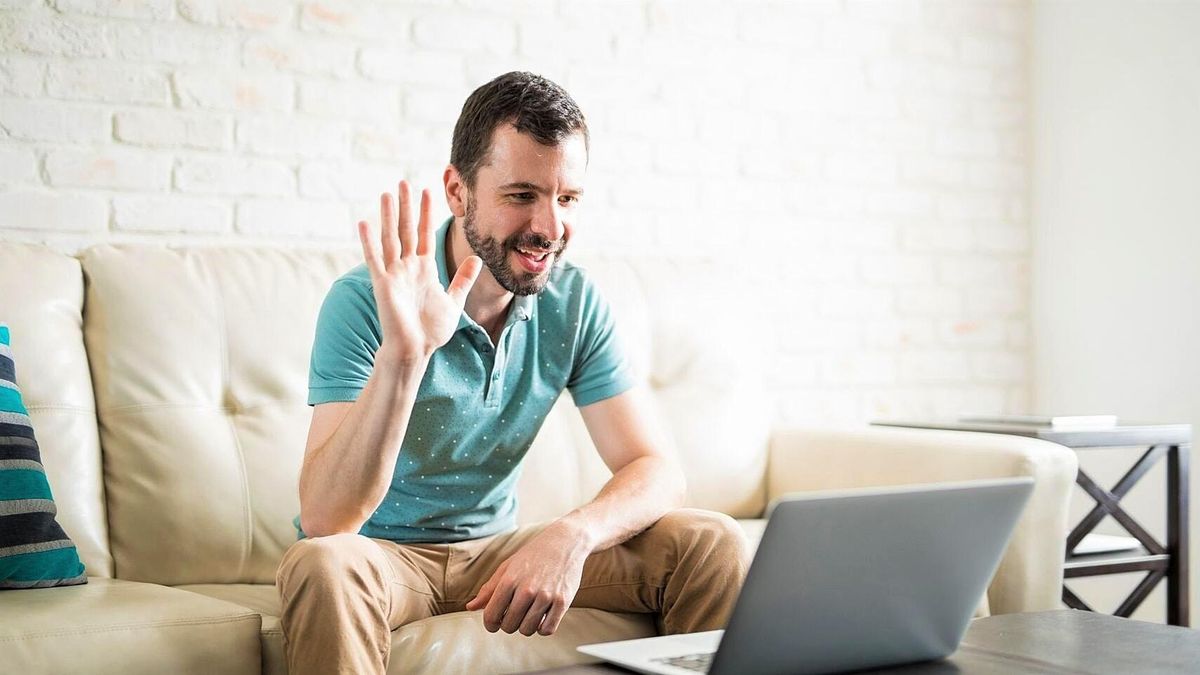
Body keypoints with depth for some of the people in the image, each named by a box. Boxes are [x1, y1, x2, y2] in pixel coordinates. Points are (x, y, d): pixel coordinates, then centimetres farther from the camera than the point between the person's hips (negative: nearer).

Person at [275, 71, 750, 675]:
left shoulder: (573, 304, -6)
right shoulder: (366, 303, -21)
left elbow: (655, 469, -9)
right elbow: (322, 521, -29)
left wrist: (573, 534, -31)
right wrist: (402, 354, -43)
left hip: (494, 549, 4)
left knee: (711, 546, -13)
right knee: (323, 567, -38)